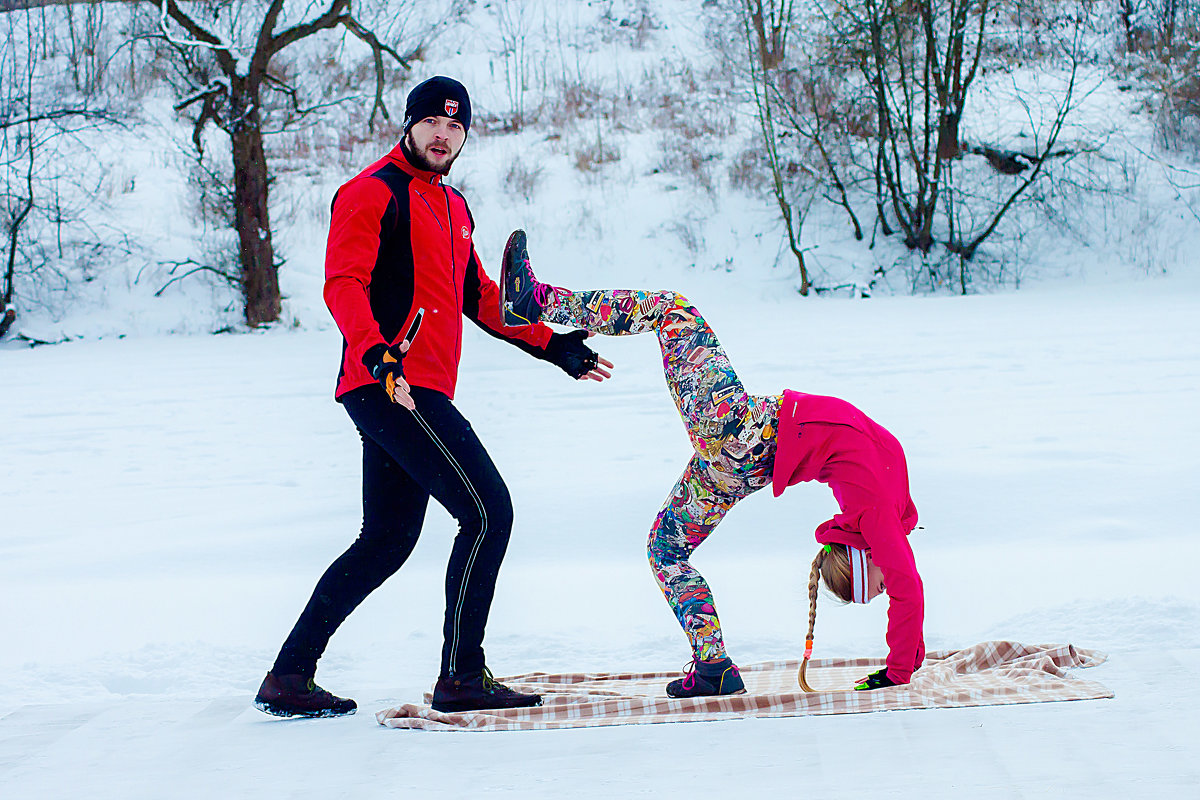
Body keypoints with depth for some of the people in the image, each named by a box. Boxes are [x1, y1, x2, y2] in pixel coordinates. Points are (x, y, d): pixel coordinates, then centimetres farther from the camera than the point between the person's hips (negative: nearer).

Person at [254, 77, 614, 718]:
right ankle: (461, 676, -3)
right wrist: (376, 352, -33)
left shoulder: (453, 207, 24)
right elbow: (344, 284, -17)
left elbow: (480, 299, 30)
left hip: (416, 394, 10)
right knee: (487, 511, -11)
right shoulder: (373, 192, -5)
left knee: (387, 540, 11)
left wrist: (554, 346, 26)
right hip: (389, 387, -10)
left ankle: (289, 677, 16)